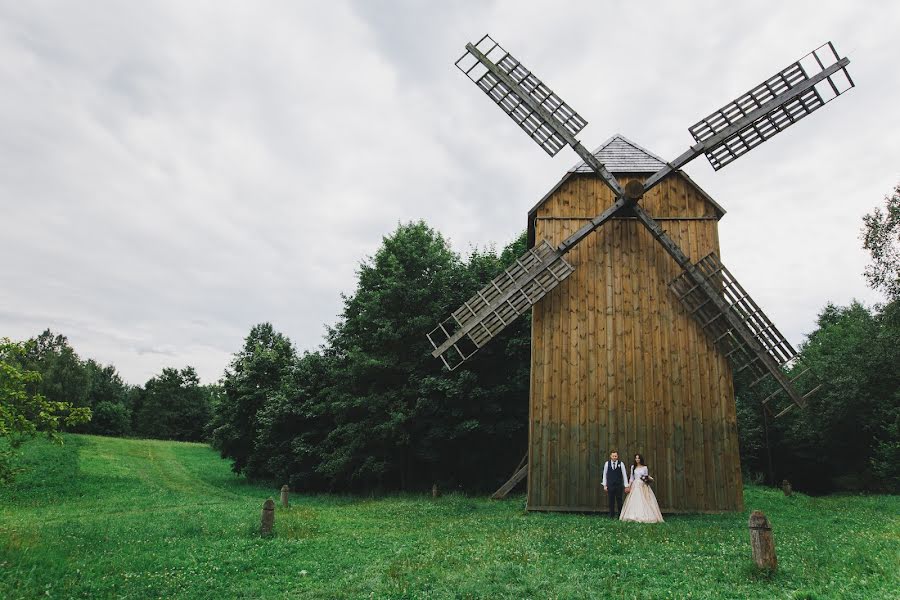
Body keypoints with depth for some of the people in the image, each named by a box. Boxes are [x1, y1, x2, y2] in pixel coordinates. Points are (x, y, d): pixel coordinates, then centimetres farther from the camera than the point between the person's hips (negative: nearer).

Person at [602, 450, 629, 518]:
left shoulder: (621, 464, -2)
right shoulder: (607, 463, 0)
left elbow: (624, 475, 0)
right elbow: (604, 474, 5)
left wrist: (626, 486, -3)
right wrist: (604, 485, 3)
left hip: (619, 485, -1)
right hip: (610, 485, 1)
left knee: (619, 500, 3)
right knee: (611, 501, 5)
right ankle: (612, 515, 14)